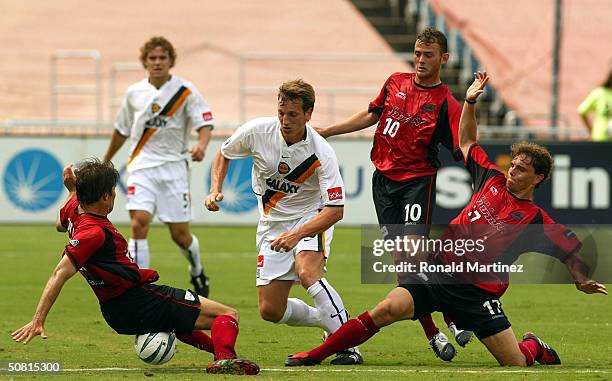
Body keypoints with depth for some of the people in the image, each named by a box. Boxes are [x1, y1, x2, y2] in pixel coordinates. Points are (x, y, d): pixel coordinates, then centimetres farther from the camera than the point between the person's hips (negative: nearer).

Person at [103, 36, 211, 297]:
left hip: (173, 166, -2)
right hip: (142, 166, 2)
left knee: (180, 235, 1)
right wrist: (105, 162, 28)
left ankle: (197, 273, 33)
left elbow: (205, 122, -11)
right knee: (139, 222, -19)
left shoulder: (185, 91, -3)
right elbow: (122, 130, 20)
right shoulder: (134, 93, 6)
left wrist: (201, 144, -33)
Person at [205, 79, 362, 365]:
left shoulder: (321, 153, -25)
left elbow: (335, 210, -26)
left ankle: (348, 345, -29)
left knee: (307, 271, -35)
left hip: (311, 216, -4)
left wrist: (297, 234, -39)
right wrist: (215, 190, -9)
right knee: (271, 311, -2)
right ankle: (331, 322, 24)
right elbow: (224, 154, 7)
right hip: (272, 222, 4)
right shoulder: (257, 131, -15)